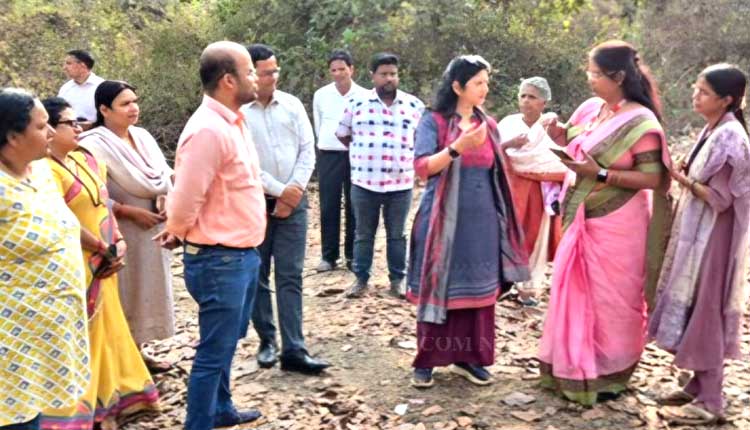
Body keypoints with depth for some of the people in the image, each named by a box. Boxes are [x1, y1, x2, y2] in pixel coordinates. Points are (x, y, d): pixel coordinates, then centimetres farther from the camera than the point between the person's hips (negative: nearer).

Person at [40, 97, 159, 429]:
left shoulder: (85, 159, 9)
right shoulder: (48, 171, -18)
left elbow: (104, 204, 12)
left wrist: (118, 243, -1)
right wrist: (106, 249, -11)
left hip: (102, 264, 9)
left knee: (107, 329, 17)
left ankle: (107, 400, 32)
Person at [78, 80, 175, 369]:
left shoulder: (143, 137, 6)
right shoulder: (95, 144, -16)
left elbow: (163, 176, 11)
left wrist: (164, 199, -9)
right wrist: (131, 212, -19)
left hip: (151, 232, 7)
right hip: (120, 234, -7)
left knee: (147, 292, 15)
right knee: (123, 295, 3)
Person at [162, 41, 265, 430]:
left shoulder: (231, 121, 10)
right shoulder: (208, 130, -23)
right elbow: (185, 199, -20)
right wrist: (177, 233, -1)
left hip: (242, 254, 10)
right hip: (219, 260, -9)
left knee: (226, 342, 23)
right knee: (214, 351, 3)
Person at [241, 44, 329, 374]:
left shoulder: (292, 104, 5)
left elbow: (308, 150, 3)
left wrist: (293, 191, -8)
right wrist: (279, 190, -11)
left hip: (294, 202, 2)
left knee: (290, 276, 1)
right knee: (258, 276, 8)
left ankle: (293, 350, 3)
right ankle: (267, 340, 24)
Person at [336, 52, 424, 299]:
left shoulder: (414, 105, 2)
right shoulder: (357, 103, 0)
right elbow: (342, 133, 12)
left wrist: (408, 154, 9)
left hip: (400, 184, 0)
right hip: (364, 183, 0)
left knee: (397, 235, 10)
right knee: (363, 234, 10)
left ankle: (398, 279, 21)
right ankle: (361, 279, 21)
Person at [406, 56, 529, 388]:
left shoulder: (488, 124, 9)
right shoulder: (433, 122, -5)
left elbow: (497, 173, 16)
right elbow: (422, 168, -16)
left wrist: (504, 220, 15)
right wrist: (459, 146, -26)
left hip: (482, 221, 5)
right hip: (444, 221, -4)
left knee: (478, 289, 8)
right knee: (438, 289, 4)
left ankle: (468, 357, 22)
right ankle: (427, 359, 17)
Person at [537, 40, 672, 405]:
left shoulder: (640, 122, -16)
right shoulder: (590, 109, 4)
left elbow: (651, 179, -18)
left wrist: (600, 173, -24)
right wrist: (560, 135, -4)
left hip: (615, 225, -7)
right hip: (582, 220, 7)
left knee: (609, 298, 4)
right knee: (577, 292, 15)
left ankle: (608, 374, 21)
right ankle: (574, 367, 30)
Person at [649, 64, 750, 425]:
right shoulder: (713, 131, 10)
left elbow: (720, 198, -20)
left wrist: (681, 178, -18)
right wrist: (684, 173, -1)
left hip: (712, 237, -9)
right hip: (698, 233, 9)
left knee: (705, 313, -3)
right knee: (695, 311, 14)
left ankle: (710, 402, 7)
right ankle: (699, 386, 26)